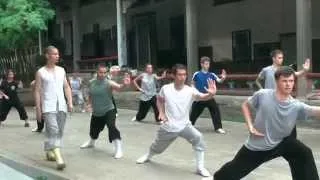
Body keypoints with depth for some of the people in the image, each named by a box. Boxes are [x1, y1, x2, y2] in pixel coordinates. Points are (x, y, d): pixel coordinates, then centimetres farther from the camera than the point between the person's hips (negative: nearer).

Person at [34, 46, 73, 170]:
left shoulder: (61, 70, 12)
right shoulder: (40, 72, 0)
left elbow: (66, 87, 12)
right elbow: (37, 91, -1)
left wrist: (70, 102, 2)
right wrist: (38, 109, -6)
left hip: (61, 105, 5)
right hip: (48, 106, -5)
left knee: (59, 131, 8)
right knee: (53, 131, -15)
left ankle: (49, 151, 27)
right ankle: (59, 158, -21)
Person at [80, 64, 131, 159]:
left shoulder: (108, 83, -18)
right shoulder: (92, 83, -2)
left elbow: (118, 86, -38)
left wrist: (124, 84, -59)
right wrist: (89, 104, 1)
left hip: (108, 110, -5)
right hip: (96, 112, 5)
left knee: (112, 127, -25)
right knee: (94, 129, 22)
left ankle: (118, 149, -19)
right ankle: (91, 143, 54)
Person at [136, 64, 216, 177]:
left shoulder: (190, 90, -15)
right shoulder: (166, 88, -11)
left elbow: (203, 97, -33)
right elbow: (159, 100, 9)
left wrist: (211, 94, -54)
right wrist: (161, 112, -6)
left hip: (184, 125, -1)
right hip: (168, 126, 1)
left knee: (198, 138, -27)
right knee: (158, 147, 19)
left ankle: (200, 168, -12)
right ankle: (148, 155, 56)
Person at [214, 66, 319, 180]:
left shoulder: (296, 106, -20)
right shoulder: (262, 95, -20)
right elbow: (245, 105, -3)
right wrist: (250, 126, -14)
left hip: (281, 142, 1)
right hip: (256, 145, 0)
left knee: (305, 154, -20)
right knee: (235, 169, 12)